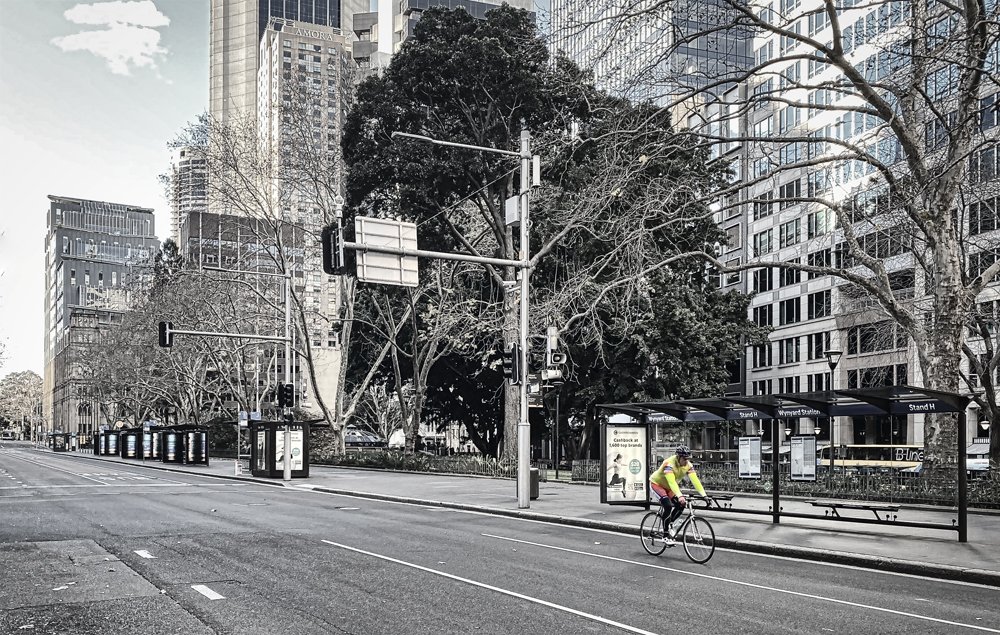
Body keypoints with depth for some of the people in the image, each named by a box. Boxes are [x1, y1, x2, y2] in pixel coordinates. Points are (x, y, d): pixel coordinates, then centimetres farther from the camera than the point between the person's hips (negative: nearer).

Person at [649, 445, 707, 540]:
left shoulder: (688, 465, -16)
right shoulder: (669, 463, -35)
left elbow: (695, 480, -23)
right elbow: (672, 482, -46)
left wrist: (704, 495, -35)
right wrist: (679, 496, -58)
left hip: (668, 487, 7)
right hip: (657, 483, -7)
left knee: (681, 505, -13)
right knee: (668, 506, -26)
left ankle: (668, 524, 9)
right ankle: (666, 533, -13)